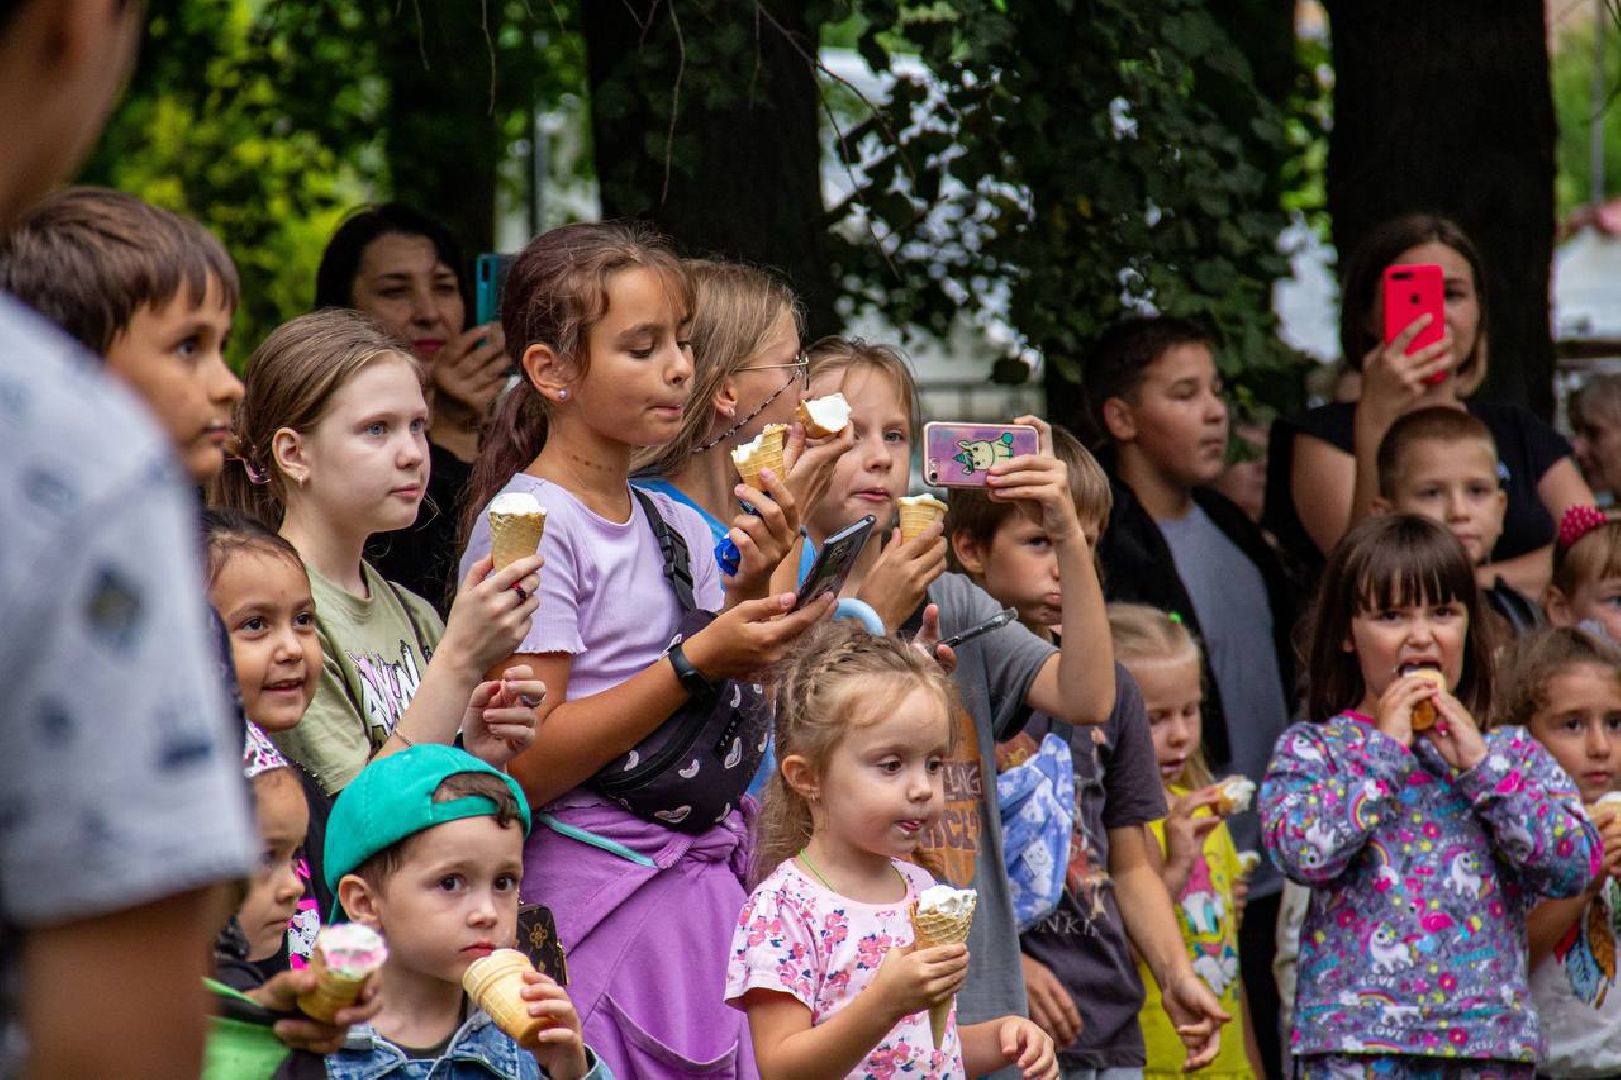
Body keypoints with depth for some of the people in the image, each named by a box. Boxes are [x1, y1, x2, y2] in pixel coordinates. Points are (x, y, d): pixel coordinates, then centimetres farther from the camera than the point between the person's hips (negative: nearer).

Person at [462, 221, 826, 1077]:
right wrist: (694, 663, -17)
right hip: (595, 897, -7)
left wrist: (752, 596, 1)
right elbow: (523, 767, -15)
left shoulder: (680, 527, 14)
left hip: (707, 880, 7)